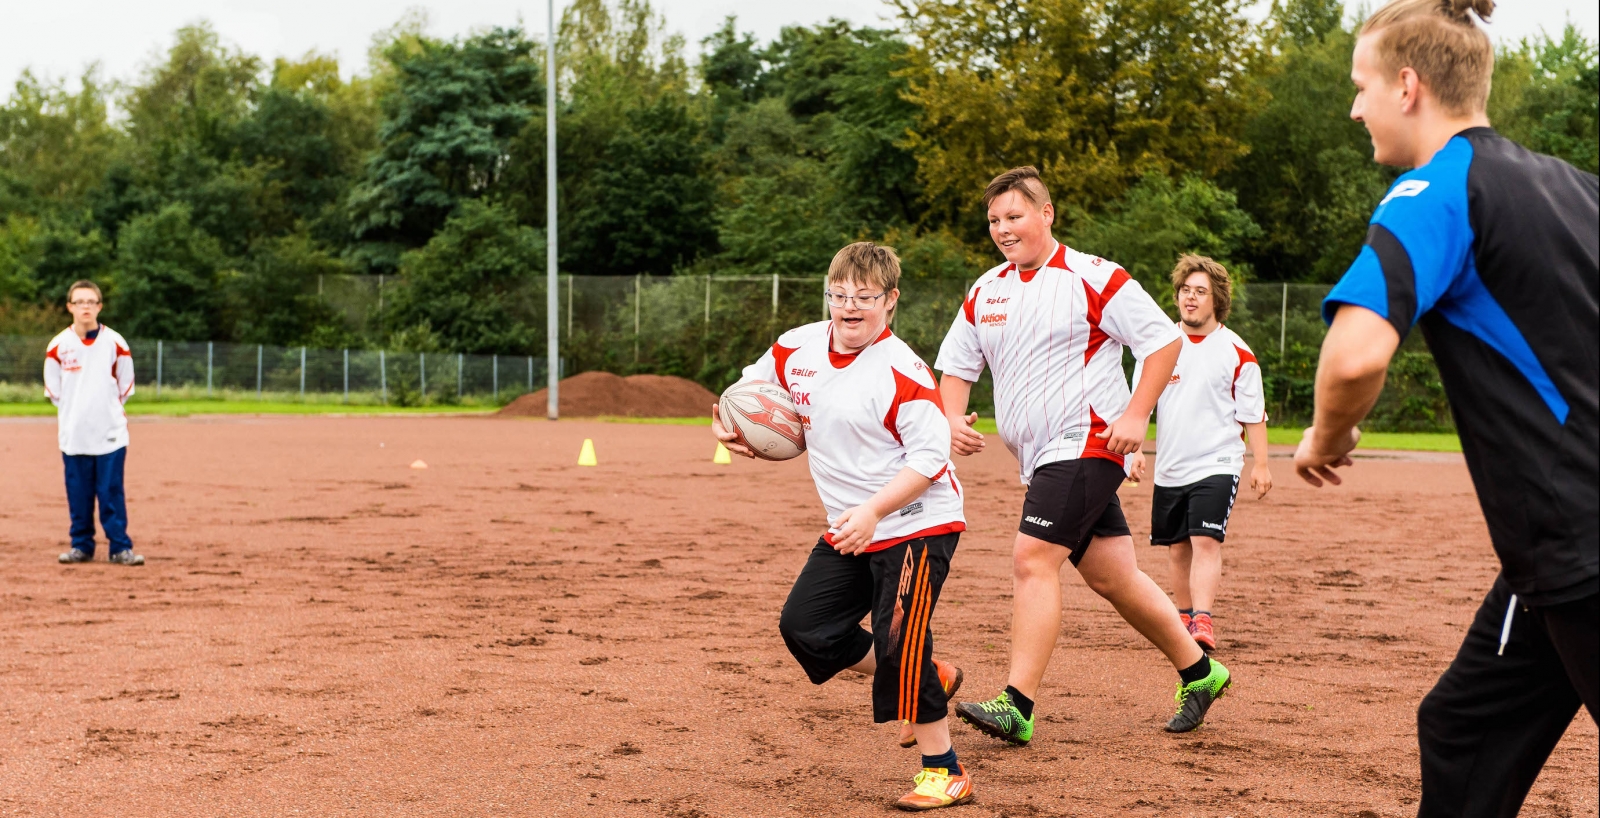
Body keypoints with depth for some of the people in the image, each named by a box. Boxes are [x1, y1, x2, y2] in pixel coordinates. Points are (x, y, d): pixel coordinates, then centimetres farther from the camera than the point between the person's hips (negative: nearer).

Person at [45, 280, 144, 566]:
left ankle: (120, 547, 1)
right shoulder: (58, 346, -1)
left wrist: (107, 409, 10)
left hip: (110, 432, -1)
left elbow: (125, 384, 9)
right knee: (78, 492, 4)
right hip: (73, 434, 1)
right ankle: (81, 545, 14)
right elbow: (53, 387, 11)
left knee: (112, 492, -3)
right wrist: (71, 412, 11)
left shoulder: (115, 343, -2)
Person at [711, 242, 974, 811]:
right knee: (803, 626, 9)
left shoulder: (902, 371, -21)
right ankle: (929, 681, 24)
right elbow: (751, 388, 19)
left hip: (916, 524, -8)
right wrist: (726, 424, -2)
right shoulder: (798, 348, 0)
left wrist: (872, 512, -30)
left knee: (897, 645, -13)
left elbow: (931, 454, -23)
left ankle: (944, 772, 2)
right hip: (849, 528, 8)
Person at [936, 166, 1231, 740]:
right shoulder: (985, 291, 11)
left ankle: (1018, 707, -17)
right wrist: (953, 418, -2)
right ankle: (1199, 672, 27)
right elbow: (956, 366, 18)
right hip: (1039, 456, 8)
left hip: (1086, 441, -8)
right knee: (1112, 577, 12)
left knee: (1033, 559, -18)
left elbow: (1165, 340, -8)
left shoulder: (1094, 279, -9)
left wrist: (1136, 414, -16)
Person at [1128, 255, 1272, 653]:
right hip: (1169, 468, 4)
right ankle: (1183, 616, 28)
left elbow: (1253, 414, 1)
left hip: (1217, 464, -4)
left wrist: (1261, 464, -1)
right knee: (1176, 547, 12)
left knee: (1206, 541, -18)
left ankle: (1203, 621, -23)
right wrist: (1136, 449, -1)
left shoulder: (1237, 352, -4)